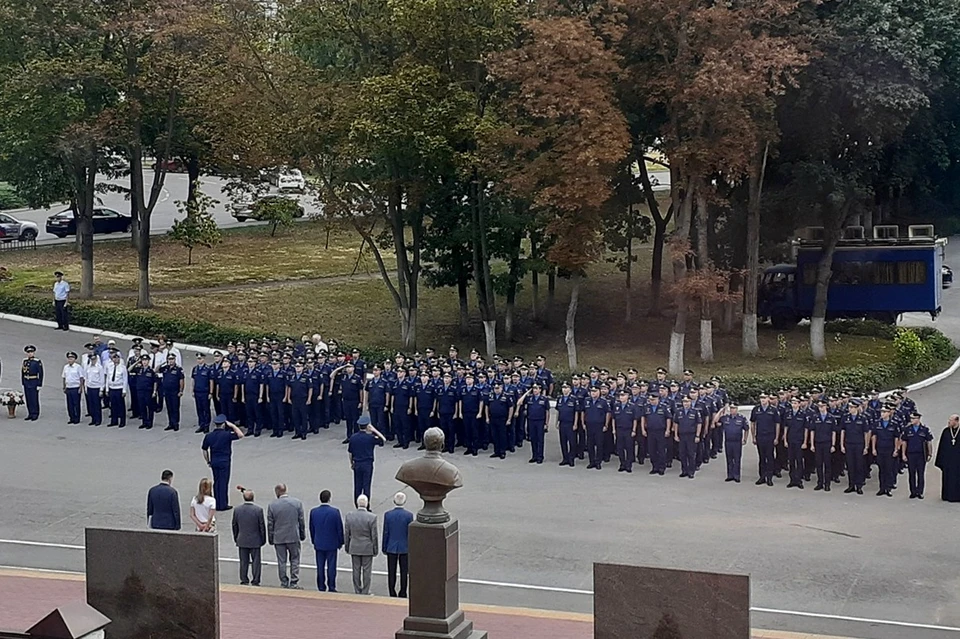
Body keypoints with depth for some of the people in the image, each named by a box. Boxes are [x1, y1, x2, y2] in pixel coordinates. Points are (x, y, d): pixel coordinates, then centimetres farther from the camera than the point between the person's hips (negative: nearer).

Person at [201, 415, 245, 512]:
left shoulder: (209, 436, 1)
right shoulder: (227, 434, -14)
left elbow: (204, 449, 7)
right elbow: (241, 435, -11)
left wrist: (208, 461, 17)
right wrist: (232, 426, -7)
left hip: (214, 461, 5)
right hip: (224, 462, -5)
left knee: (216, 482, 13)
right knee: (223, 483, 1)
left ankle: (217, 504, 16)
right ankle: (223, 505, 4)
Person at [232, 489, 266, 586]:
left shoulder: (237, 510, -5)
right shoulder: (258, 510, -14)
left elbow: (234, 526, 4)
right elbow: (262, 526, -8)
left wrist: (236, 539, 16)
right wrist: (263, 540, 4)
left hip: (242, 541, 2)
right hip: (255, 541, -2)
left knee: (243, 562, 10)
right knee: (255, 561, 5)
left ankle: (244, 581, 14)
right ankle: (255, 581, 7)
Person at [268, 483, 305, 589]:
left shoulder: (272, 505, -8)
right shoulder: (297, 502, -6)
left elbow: (270, 524, -2)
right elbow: (301, 521, 0)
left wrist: (270, 539, 8)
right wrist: (302, 535, 12)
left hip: (278, 538, 0)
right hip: (294, 537, 0)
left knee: (281, 562, 9)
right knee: (295, 560, 9)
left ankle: (284, 584, 14)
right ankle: (294, 584, 7)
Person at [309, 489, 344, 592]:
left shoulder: (313, 512, -5)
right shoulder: (335, 512, -13)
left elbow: (311, 529, 5)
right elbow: (339, 528, -7)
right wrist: (340, 542, 6)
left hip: (319, 544, 2)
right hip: (332, 544, -2)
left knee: (320, 567, 9)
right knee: (331, 567, 4)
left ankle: (321, 588, 13)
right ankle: (331, 588, 7)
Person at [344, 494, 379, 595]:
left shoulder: (349, 515, -8)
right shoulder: (372, 517, -17)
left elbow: (346, 533, 1)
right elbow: (374, 536, -11)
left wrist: (347, 546, 14)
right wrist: (375, 549, 1)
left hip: (354, 548, 3)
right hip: (367, 548, -3)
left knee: (356, 571, 13)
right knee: (366, 571, 8)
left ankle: (357, 592, 21)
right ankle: (365, 592, 14)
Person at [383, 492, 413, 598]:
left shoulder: (387, 514, -8)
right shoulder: (409, 515, -11)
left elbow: (385, 533, -3)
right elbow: (410, 533, -8)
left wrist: (384, 548, 6)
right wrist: (411, 548, 3)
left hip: (391, 547, 1)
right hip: (404, 547, -1)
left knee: (391, 572, 7)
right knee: (403, 572, 9)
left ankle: (392, 594, 10)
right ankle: (403, 594, 13)